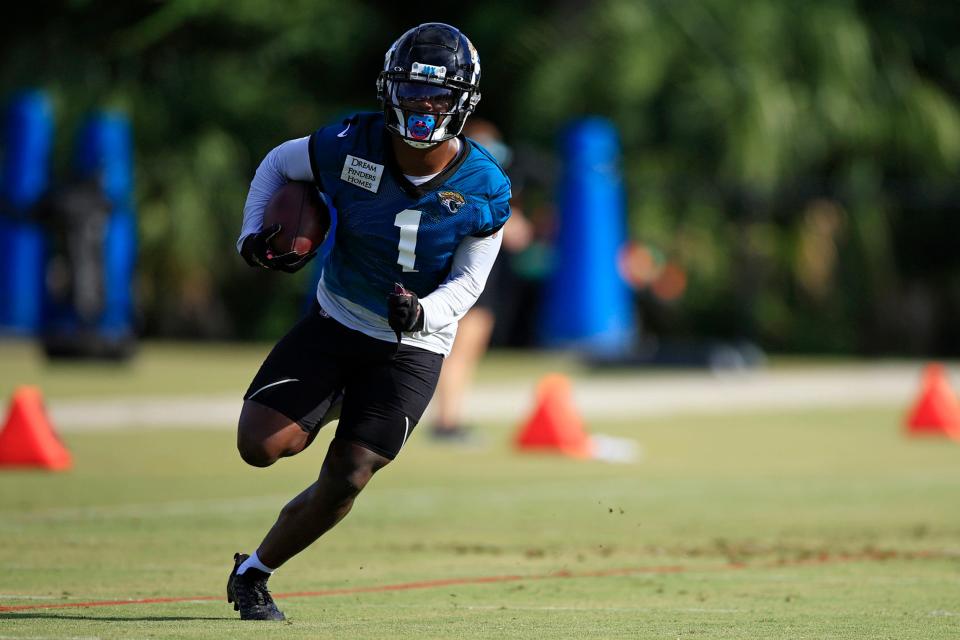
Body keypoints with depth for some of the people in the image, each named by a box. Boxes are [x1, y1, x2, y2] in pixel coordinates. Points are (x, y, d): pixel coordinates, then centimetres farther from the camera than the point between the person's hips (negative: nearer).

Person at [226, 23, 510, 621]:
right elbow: (278, 163, 5)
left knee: (345, 481, -7)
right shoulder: (350, 146, -15)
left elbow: (467, 284, -10)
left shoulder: (484, 191, -16)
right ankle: (334, 403, 19)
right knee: (261, 445, -15)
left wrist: (422, 312, -31)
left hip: (414, 346, -1)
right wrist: (253, 234, -8)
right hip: (336, 323, 1)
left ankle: (254, 573, 16)